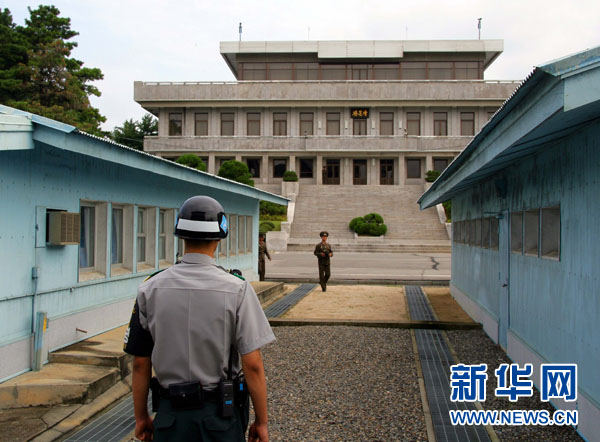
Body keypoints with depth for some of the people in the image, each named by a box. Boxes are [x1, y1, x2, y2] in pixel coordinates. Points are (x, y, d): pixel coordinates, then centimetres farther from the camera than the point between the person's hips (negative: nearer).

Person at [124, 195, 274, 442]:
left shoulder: (150, 290, -5)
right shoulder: (237, 290, -13)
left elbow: (140, 364, -1)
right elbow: (253, 365, -13)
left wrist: (141, 417, 12)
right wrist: (261, 422, -2)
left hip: (171, 414, 2)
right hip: (220, 413, -2)